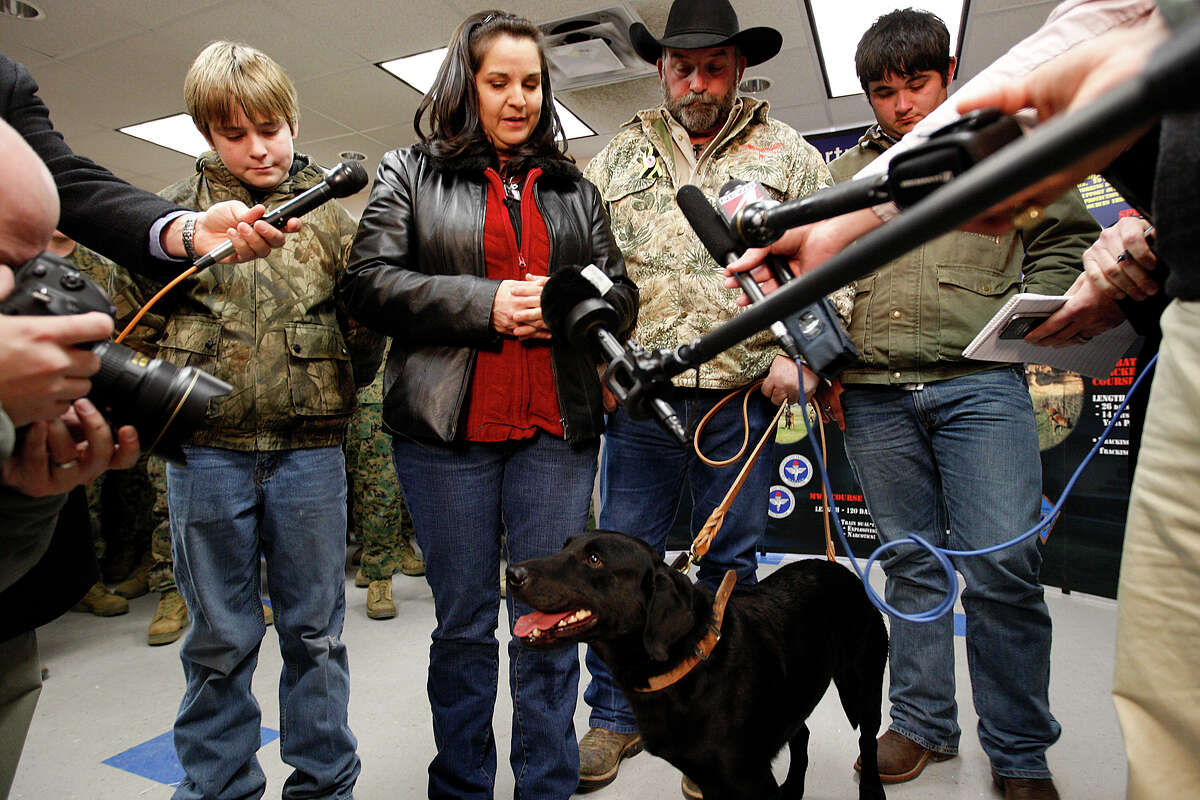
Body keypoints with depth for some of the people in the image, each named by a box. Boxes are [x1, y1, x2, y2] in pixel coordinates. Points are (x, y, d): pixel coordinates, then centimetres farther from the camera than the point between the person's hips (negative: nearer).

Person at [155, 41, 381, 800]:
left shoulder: (330, 212, 8)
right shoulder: (181, 205, 7)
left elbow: (363, 331, 11)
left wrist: (365, 341, -3)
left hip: (309, 449, 0)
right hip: (209, 448, 0)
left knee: (316, 633, 12)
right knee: (220, 639, 12)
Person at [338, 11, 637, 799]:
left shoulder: (574, 188, 18)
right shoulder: (410, 173, 10)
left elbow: (622, 293, 16)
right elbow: (368, 282, -2)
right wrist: (485, 304, -13)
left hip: (557, 429, 2)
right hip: (448, 431, -1)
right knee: (463, 622, 10)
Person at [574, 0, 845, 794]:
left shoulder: (790, 155, 10)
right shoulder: (618, 157, 14)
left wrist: (797, 351, -7)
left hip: (744, 394, -1)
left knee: (730, 563, 9)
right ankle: (615, 715, 25)